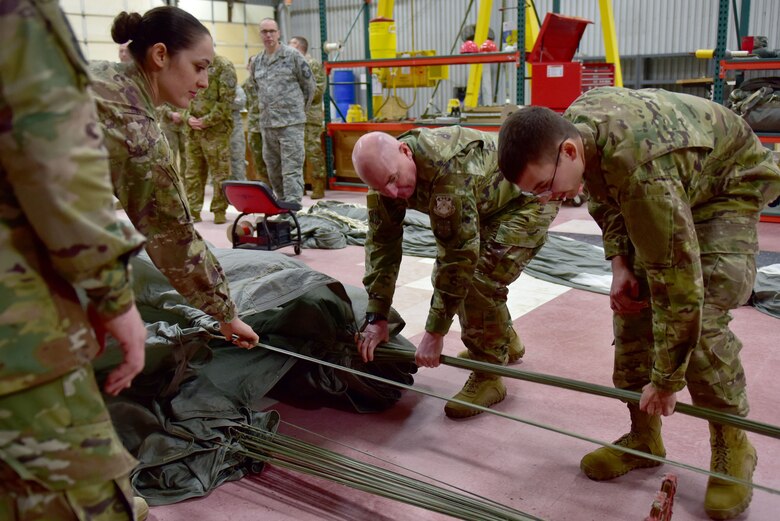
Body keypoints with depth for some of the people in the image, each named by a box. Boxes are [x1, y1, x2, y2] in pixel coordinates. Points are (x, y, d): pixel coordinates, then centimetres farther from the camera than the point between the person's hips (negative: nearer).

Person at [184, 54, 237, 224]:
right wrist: (188, 118, -3)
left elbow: (226, 100, -12)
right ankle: (192, 210, 17)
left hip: (216, 129, -6)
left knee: (220, 172, 0)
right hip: (193, 130, 6)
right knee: (193, 172, 9)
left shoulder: (224, 66, -4)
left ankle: (219, 211, 9)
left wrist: (206, 121, -14)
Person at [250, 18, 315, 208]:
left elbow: (309, 85, 3)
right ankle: (281, 203, 23)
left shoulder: (293, 56, -2)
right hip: (267, 123, 6)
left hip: (291, 122, -6)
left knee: (292, 167, -10)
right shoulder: (256, 62, 13)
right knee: (273, 168, 11)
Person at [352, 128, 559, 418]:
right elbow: (381, 242, -12)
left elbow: (458, 254, -38)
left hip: (528, 200, -8)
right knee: (448, 274, 7)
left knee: (478, 278, -22)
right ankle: (505, 343, 29)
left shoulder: (448, 168, -40)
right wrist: (377, 318, -15)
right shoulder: (385, 171, -16)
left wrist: (434, 333, -33)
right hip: (487, 206, 8)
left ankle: (488, 378, -5)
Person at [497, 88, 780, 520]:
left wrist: (666, 382, -29)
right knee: (633, 304, -3)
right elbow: (603, 193, 2)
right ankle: (644, 436, 10)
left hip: (730, 181, -7)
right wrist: (619, 264, -8)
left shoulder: (642, 175, -45)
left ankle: (733, 448, 2)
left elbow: (678, 286, -40)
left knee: (701, 315, -20)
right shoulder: (572, 123, -20)